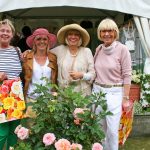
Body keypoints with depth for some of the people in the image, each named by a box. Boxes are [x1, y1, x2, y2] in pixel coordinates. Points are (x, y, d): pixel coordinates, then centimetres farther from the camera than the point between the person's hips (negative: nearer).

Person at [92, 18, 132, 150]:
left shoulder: (122, 49, -11)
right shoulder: (99, 49, 6)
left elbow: (127, 75, -10)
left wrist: (125, 98, -11)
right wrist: (95, 88, 13)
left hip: (114, 93, -5)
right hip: (97, 91, 5)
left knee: (112, 130, 0)